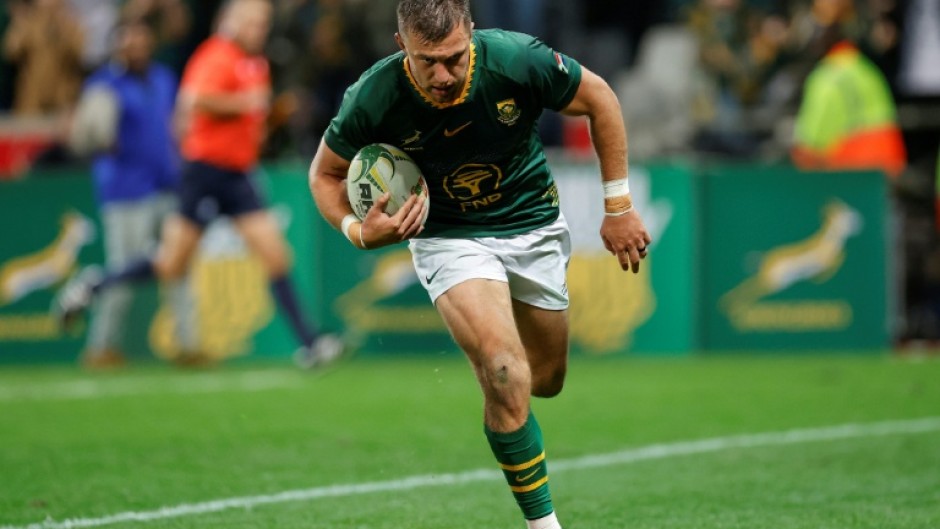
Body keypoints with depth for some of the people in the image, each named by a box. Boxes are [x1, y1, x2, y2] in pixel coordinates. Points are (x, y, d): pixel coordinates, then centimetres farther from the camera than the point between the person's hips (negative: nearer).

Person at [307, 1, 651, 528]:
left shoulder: (517, 60, -27)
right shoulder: (373, 99, -26)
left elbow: (599, 99, -8)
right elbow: (326, 173, -6)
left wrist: (619, 206, -5)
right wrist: (358, 230, -25)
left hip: (533, 225, 2)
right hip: (447, 237, -2)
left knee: (546, 382, 16)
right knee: (507, 378, -24)